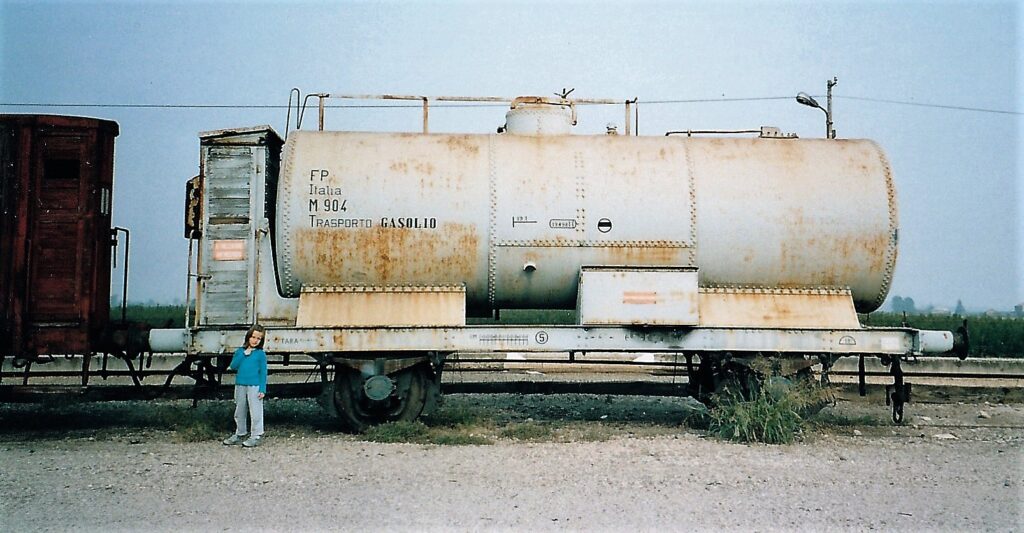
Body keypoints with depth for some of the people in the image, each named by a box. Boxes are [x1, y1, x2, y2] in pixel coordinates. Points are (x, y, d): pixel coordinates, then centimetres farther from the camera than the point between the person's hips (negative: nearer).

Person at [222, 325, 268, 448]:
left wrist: (262, 389, -9)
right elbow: (233, 366, -3)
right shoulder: (240, 351, 8)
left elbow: (263, 372, -3)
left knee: (256, 412, -3)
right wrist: (243, 354, -10)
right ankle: (240, 434, 29)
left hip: (254, 387, -5)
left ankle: (257, 436, 4)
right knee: (239, 412, 15)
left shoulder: (261, 354, -2)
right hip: (240, 386, 5)